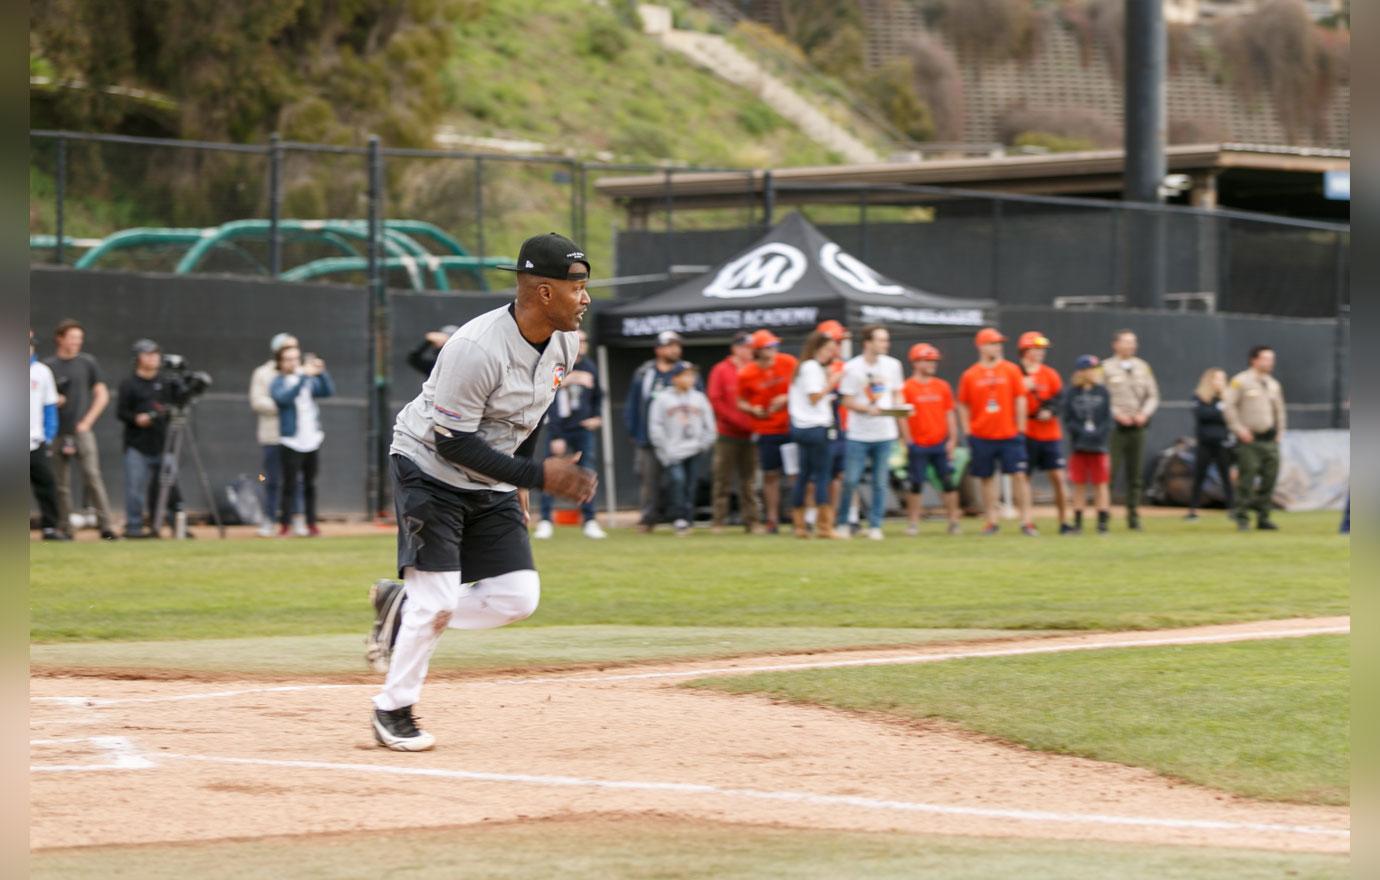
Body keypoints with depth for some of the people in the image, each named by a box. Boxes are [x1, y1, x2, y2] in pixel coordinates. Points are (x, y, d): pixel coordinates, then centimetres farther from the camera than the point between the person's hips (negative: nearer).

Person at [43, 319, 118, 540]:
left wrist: (87, 421, -2)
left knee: (93, 476, -11)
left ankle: (106, 525, -14)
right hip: (57, 432, 1)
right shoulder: (48, 366, 6)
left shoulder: (87, 362, 7)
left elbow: (102, 395, 8)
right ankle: (64, 528, 10)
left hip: (82, 430, -1)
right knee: (61, 483, 2)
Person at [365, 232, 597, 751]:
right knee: (438, 597, -13)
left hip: (491, 485, 7)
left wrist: (517, 485, 12)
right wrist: (536, 475, -31)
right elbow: (452, 441, -27)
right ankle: (394, 709, 7)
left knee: (519, 596, -3)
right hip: (429, 470, -7)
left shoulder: (566, 343, -5)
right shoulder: (478, 349, -30)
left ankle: (402, 607, 17)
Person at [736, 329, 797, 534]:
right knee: (770, 475, 3)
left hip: (791, 427, 1)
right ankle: (772, 519, 11)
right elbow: (741, 402, 5)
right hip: (766, 431, -1)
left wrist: (787, 398, -10)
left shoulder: (788, 363, -3)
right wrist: (753, 410, -15)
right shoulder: (745, 375, -6)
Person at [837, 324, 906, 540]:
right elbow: (848, 401, -4)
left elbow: (897, 397, 13)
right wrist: (868, 409, -21)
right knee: (850, 480, -3)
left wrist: (902, 429, 7)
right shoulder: (852, 368, -6)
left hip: (885, 434, 3)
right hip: (858, 435, -3)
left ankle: (875, 525, 11)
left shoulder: (892, 365, 5)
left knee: (880, 482, 4)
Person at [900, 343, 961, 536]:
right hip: (918, 446, -3)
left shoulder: (943, 387, 8)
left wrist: (952, 440, 4)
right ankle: (913, 523, 8)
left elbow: (950, 414, 10)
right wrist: (906, 442, -6)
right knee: (916, 484, 0)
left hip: (941, 445, 3)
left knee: (949, 483, 2)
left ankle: (953, 521, 9)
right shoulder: (907, 388, -3)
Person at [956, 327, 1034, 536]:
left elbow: (1021, 399, 3)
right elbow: (963, 405, 9)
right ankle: (992, 521, 14)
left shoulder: (1011, 370, 2)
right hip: (981, 437, 1)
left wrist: (1020, 429, -1)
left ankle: (1026, 521, -4)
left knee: (1020, 475, -6)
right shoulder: (970, 375, 3)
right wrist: (967, 432, 3)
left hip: (1009, 435, -1)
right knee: (987, 478, 6)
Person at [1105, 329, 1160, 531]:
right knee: (1110, 471, -9)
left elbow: (1153, 396, 15)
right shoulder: (1106, 368, -1)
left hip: (1137, 426, 5)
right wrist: (1116, 414, -16)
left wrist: (1144, 414, -3)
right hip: (1114, 427, -5)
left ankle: (1133, 517, 10)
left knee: (1136, 474, 5)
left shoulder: (1143, 367, 15)